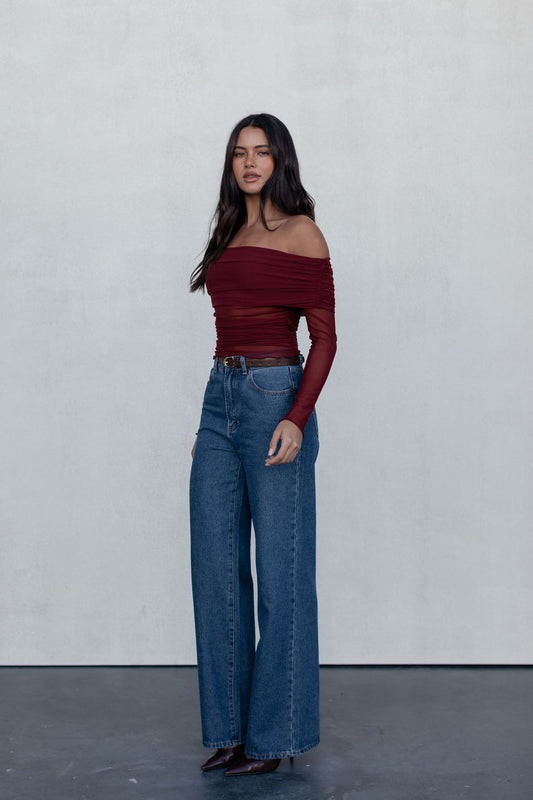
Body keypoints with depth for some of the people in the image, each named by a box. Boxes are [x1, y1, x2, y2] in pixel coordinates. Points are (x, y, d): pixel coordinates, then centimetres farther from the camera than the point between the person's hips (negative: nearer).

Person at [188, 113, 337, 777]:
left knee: (279, 572, -1)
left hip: (275, 397, -7)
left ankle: (274, 734, 10)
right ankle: (230, 727, 17)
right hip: (220, 398, 7)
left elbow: (324, 335, -8)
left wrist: (297, 418, -20)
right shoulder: (230, 236, 18)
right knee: (216, 570, 6)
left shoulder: (301, 234, -2)